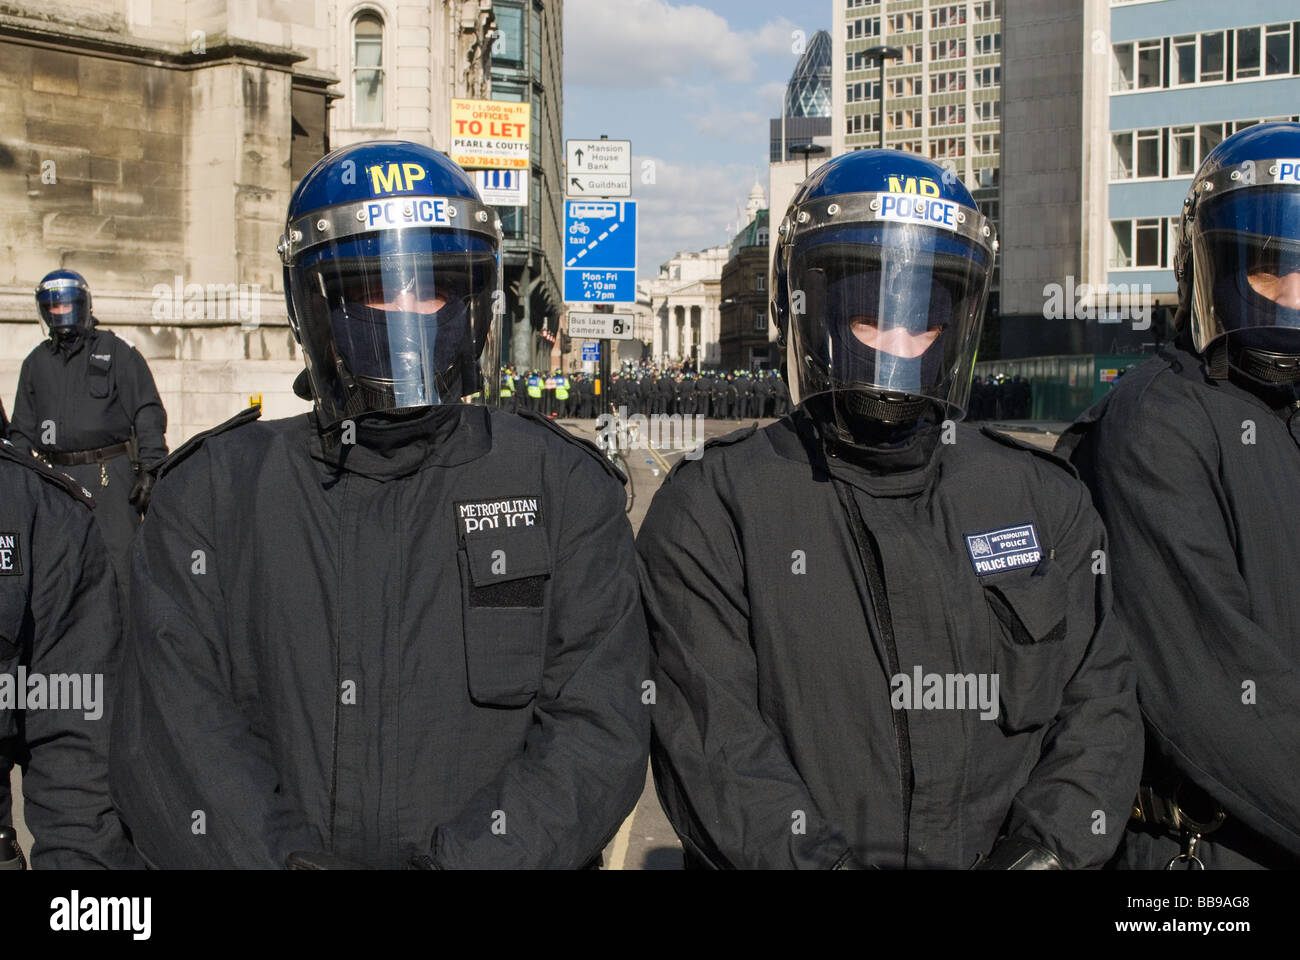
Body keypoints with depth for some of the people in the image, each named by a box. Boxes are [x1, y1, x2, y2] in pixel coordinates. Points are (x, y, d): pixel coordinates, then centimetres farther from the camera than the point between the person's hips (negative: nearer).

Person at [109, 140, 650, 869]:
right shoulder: (213, 495, 9)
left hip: (487, 856, -1)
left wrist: (459, 859, -14)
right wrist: (285, 856, -14)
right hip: (274, 855, 1)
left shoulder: (563, 489, 6)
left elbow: (598, 732, -2)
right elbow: (174, 736, 1)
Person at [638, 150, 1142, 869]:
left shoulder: (1042, 501, 13)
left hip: (1003, 854, 3)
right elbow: (712, 739, -6)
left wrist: (1049, 846, -5)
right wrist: (819, 859, -18)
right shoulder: (711, 511, 2)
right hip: (802, 859, -2)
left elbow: (1096, 703, 10)